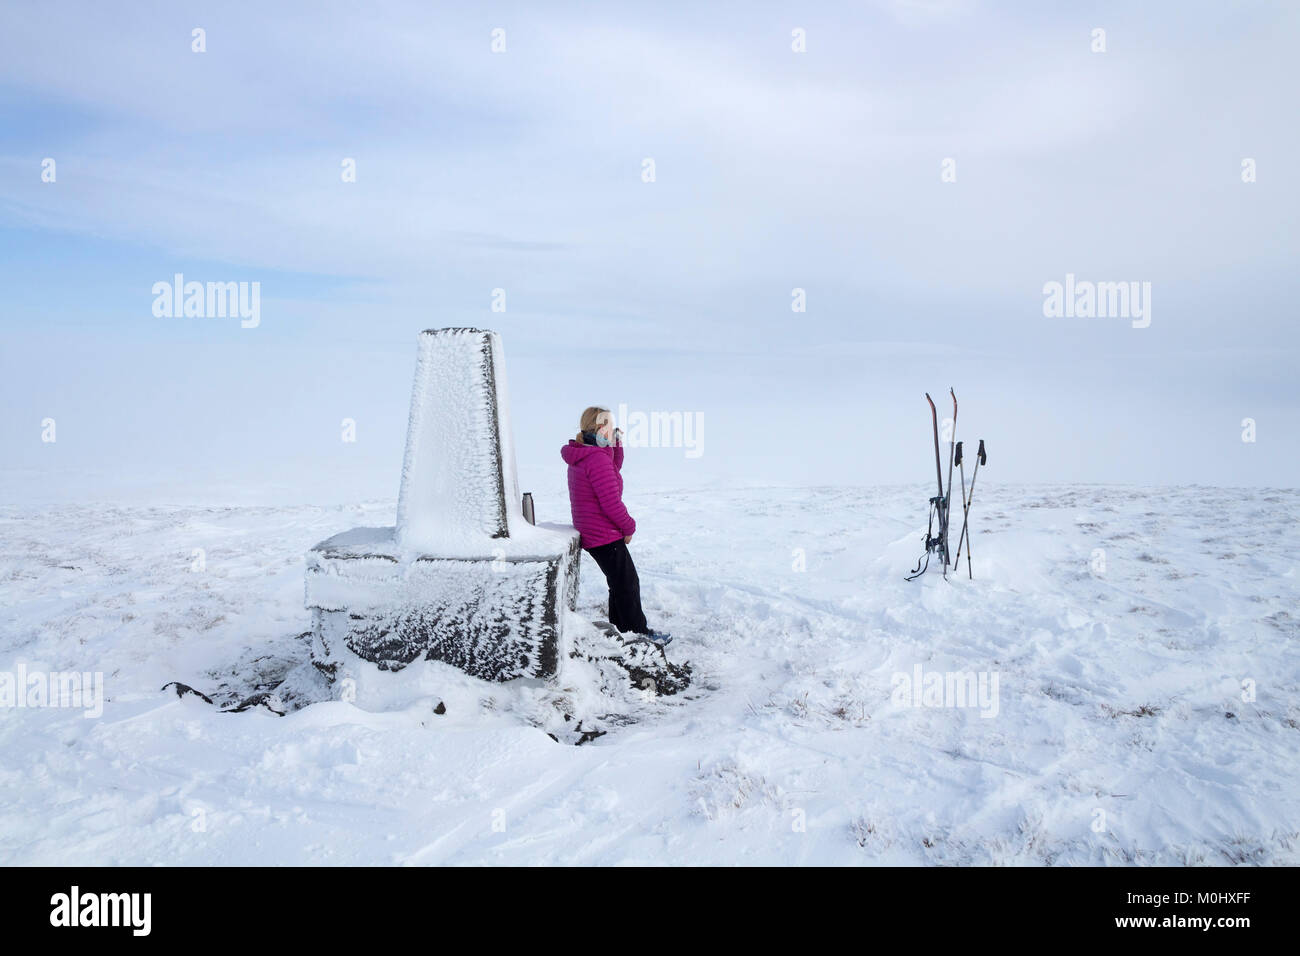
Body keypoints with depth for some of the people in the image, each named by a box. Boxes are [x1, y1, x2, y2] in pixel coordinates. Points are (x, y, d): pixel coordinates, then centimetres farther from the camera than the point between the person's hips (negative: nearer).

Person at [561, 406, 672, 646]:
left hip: (590, 533, 10)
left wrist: (617, 445, 10)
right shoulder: (598, 459, -24)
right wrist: (629, 527, -10)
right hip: (605, 536, -10)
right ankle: (639, 632, 16)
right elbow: (611, 503, -25)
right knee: (627, 584, 3)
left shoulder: (580, 458, 9)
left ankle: (620, 627, 32)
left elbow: (612, 472, 24)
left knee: (620, 582, 21)